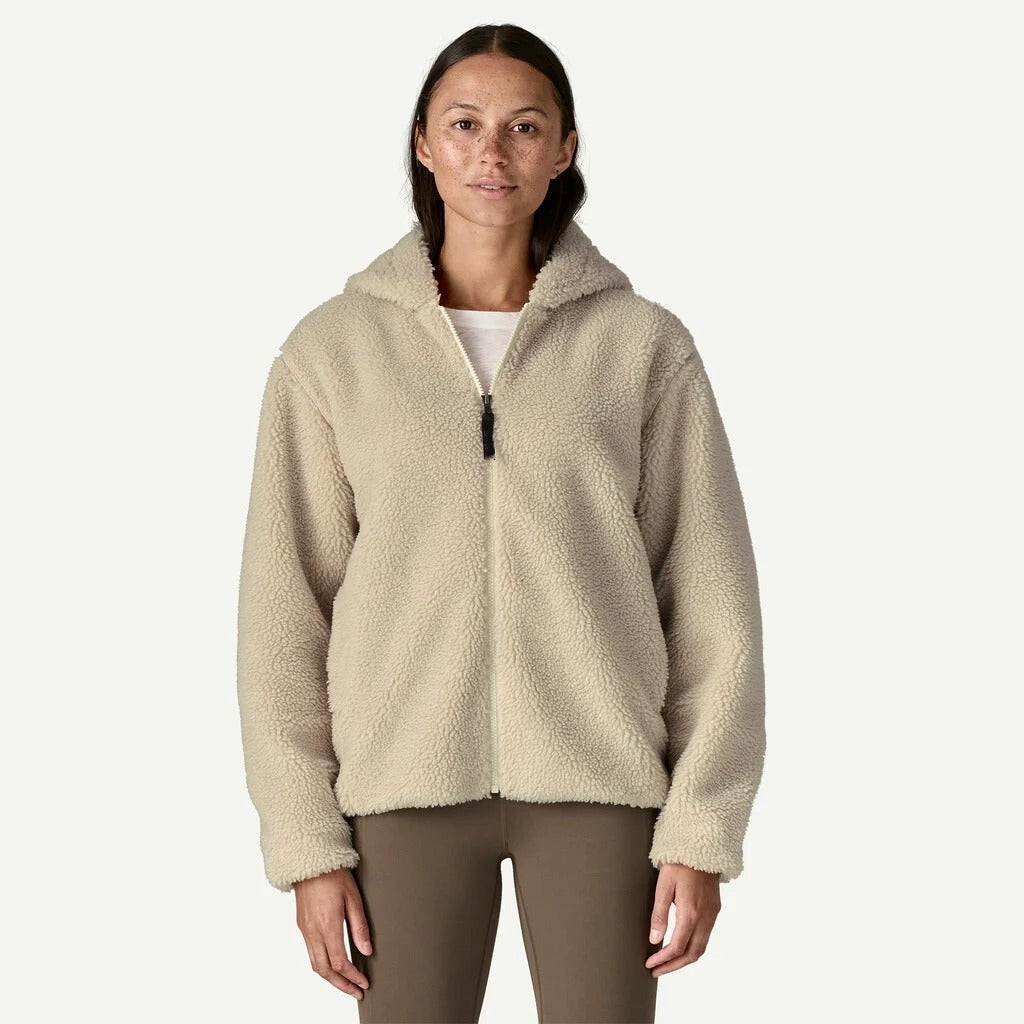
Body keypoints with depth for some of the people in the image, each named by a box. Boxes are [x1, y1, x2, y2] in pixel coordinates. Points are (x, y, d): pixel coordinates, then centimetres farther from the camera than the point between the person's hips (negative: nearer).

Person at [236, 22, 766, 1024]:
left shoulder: (645, 344, 0)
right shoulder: (332, 348, 2)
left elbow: (710, 597, 1)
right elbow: (286, 606, 2)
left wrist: (703, 830, -4)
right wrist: (307, 842, -2)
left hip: (597, 784, 0)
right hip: (409, 783, 1)